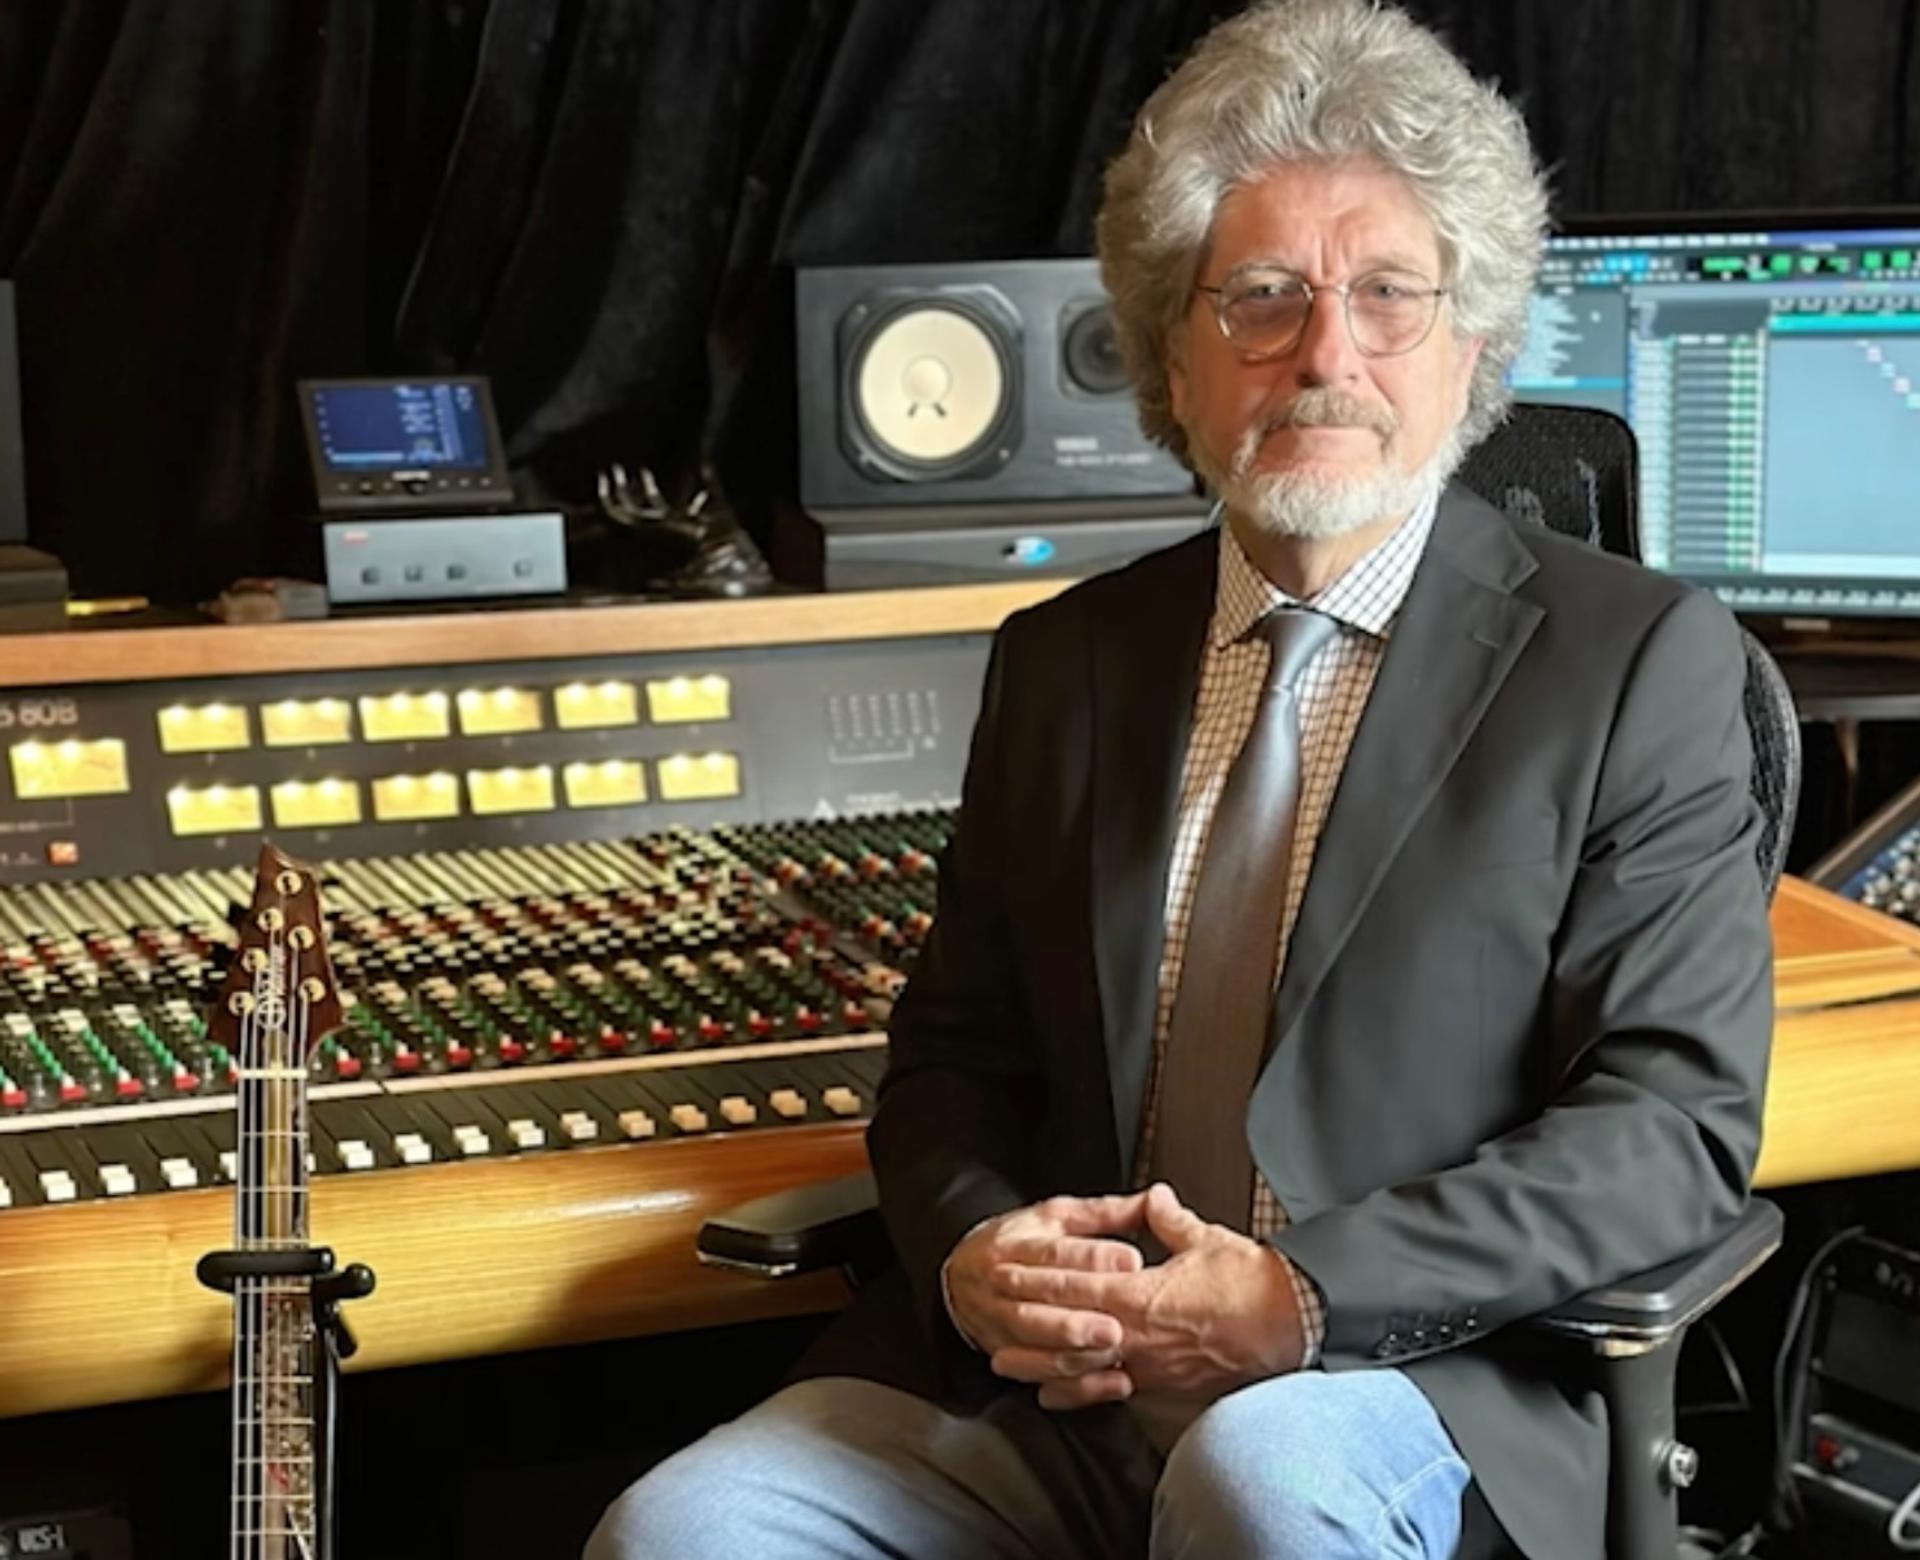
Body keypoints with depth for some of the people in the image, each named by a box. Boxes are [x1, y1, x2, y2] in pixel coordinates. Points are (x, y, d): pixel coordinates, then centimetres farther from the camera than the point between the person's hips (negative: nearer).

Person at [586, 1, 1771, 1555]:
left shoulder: (1637, 658, 1)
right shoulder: (1062, 662, 15)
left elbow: (1675, 1122, -6)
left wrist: (1303, 1301, -17)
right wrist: (972, 1251, -7)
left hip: (1413, 1385, -4)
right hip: (1042, 1390, 4)